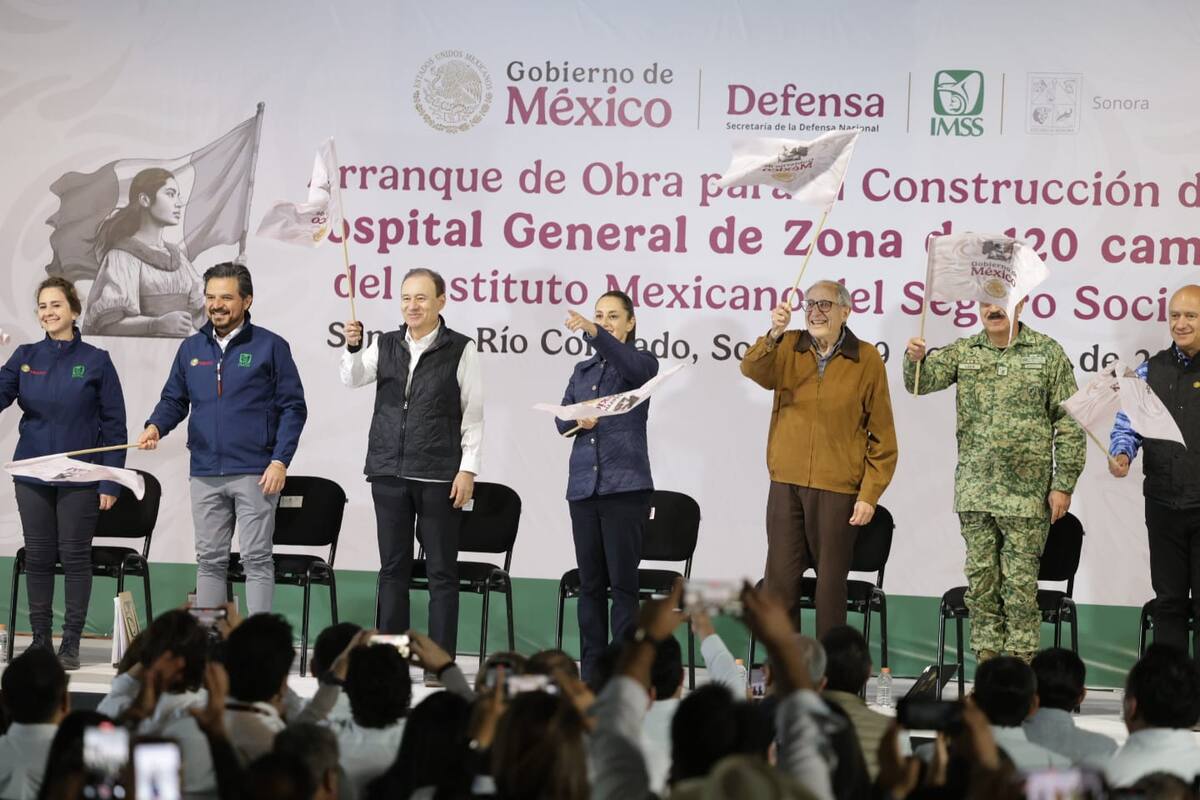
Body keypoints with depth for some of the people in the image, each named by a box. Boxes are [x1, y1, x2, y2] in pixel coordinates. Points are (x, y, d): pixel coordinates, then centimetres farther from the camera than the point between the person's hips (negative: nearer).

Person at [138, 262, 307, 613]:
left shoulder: (270, 346, -2)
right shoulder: (191, 348, 11)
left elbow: (292, 408, -3)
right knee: (209, 560, 10)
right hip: (205, 474, 5)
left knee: (257, 558, -3)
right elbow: (174, 400, 16)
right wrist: (156, 426, -6)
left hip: (255, 474, -5)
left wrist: (280, 461, -12)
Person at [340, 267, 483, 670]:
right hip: (388, 471, 4)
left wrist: (467, 469, -8)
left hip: (439, 476, -4)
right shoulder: (386, 345, 11)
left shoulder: (460, 350, -1)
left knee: (442, 571, 0)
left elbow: (473, 414, -2)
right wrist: (352, 348, -22)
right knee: (393, 566, 8)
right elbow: (353, 379, -2)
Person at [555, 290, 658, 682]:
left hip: (625, 486, -5)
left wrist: (593, 333, -37)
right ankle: (590, 672, 10)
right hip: (583, 484, 5)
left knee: (623, 580, -7)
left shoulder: (642, 363, 4)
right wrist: (579, 421, -12)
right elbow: (561, 420, 11)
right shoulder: (582, 371, 19)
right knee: (590, 581, 6)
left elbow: (626, 363, -21)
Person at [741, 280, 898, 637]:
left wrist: (869, 495, -5)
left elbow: (882, 435, 0)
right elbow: (753, 370, -14)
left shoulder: (866, 359, 0)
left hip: (838, 490, -2)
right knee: (780, 578, 4)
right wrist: (774, 335, -32)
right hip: (786, 486, 2)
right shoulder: (788, 348, 7)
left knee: (831, 581, 3)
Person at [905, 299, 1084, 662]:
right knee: (981, 581, 7)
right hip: (974, 491, 3)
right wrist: (916, 359, -24)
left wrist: (1064, 484, -4)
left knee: (1020, 584, -2)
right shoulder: (963, 352, 10)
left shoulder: (1048, 353, 1)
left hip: (1026, 492, -3)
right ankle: (986, 666, 14)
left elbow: (1068, 423, 0)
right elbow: (922, 382, 0)